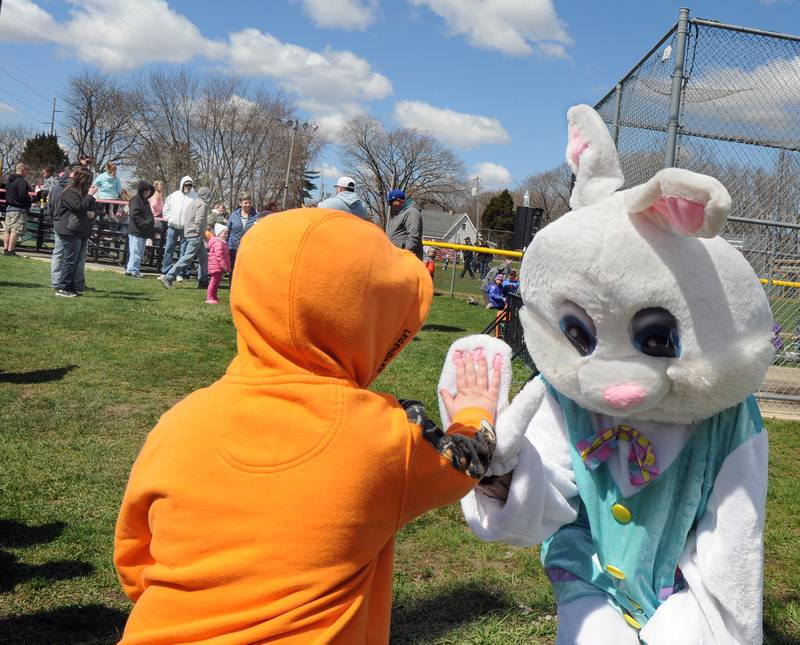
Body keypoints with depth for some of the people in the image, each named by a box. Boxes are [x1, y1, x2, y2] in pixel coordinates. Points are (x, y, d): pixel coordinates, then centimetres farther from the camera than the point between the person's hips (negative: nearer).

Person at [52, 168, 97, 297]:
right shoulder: (69, 193, -10)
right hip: (71, 232, -10)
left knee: (79, 261, 9)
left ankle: (75, 286, 14)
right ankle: (62, 288, -2)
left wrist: (92, 214, 3)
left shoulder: (82, 193, 20)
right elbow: (80, 208, -22)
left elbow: (89, 209, 26)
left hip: (82, 232, 10)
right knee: (70, 260, -7)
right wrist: (90, 195, -17)